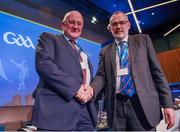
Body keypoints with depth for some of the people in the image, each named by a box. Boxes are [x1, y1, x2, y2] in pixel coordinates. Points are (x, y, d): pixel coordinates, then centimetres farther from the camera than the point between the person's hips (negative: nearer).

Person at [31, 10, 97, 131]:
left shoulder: (83, 53, 24)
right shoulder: (49, 39, 6)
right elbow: (43, 64, -12)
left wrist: (90, 89, -2)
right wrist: (75, 88, -17)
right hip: (57, 109, -6)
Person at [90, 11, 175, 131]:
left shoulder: (143, 40, 9)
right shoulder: (105, 51, 12)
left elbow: (157, 72, 4)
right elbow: (101, 76, 3)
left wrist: (168, 104, -2)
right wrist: (91, 90, -20)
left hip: (142, 104, -1)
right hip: (116, 106, 2)